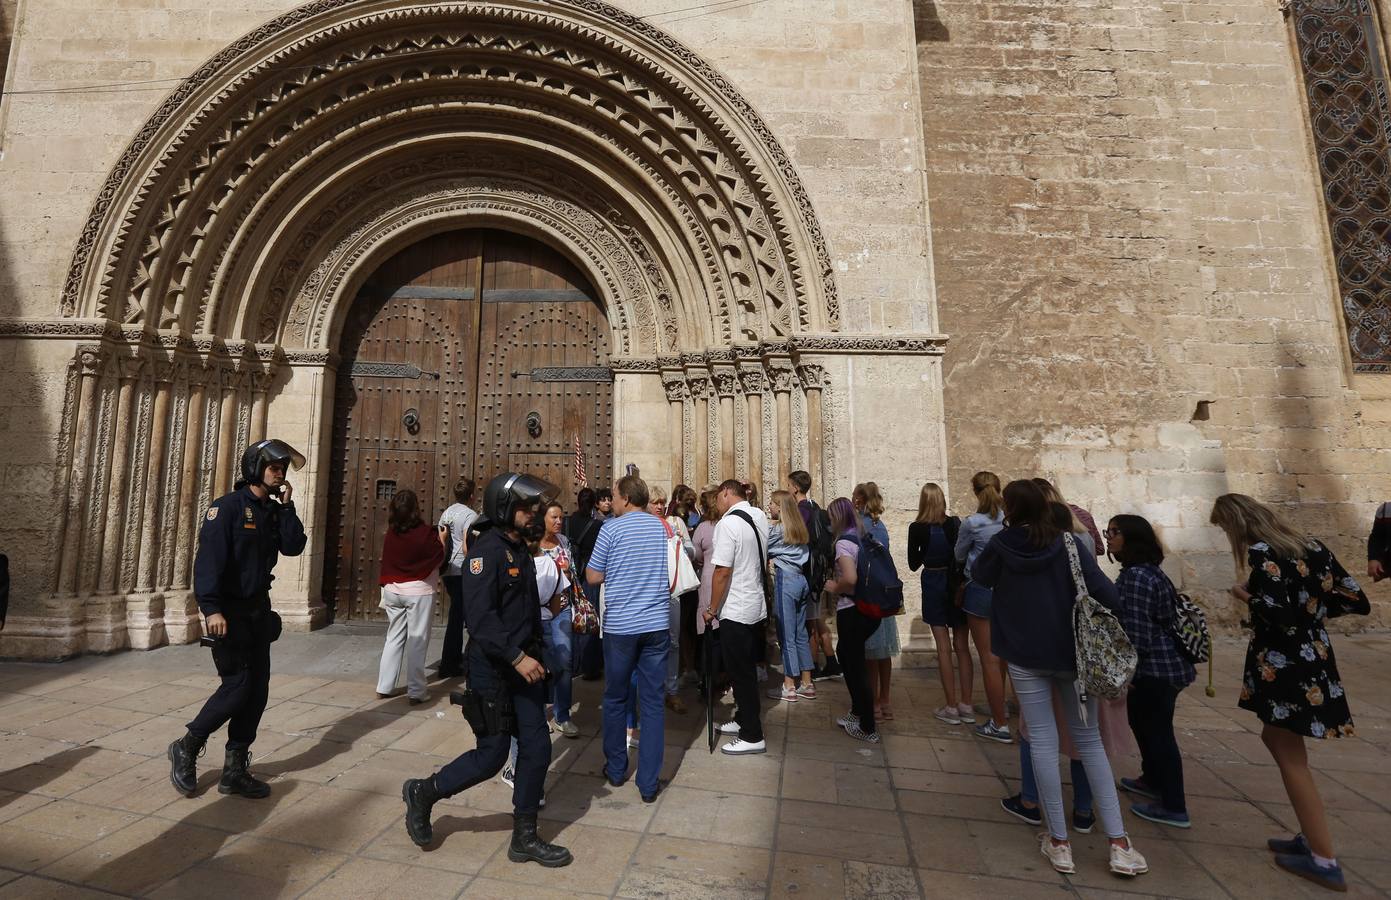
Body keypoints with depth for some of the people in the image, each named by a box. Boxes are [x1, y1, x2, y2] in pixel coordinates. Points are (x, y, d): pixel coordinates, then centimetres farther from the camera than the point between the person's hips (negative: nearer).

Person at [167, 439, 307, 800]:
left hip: (258, 609, 7)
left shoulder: (274, 510, 9)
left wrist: (287, 506, -7)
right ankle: (186, 748, 21)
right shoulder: (228, 506, -12)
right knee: (237, 686, -5)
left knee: (257, 690, 7)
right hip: (229, 610, -7)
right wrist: (211, 608, -25)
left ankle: (235, 769, 17)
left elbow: (294, 546, -2)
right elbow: (209, 558, -19)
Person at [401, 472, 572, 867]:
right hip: (492, 670, -8)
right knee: (491, 755, 4)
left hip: (523, 665, 8)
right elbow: (479, 616, -27)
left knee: (536, 749, 8)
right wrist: (517, 657, -28)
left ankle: (524, 838, 24)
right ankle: (424, 792, 31)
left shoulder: (518, 550, 11)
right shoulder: (487, 551, -18)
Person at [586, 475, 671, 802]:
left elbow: (593, 577, -4)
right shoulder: (664, 527, 2)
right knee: (652, 702, 8)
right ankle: (649, 784, 13)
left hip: (620, 625, -2)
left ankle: (615, 769, 31)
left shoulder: (611, 529, -9)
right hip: (657, 624, 3)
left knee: (615, 699, 16)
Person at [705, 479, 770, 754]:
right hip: (758, 606, 8)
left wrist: (712, 609, -11)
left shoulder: (728, 523, -20)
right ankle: (744, 720, 35)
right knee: (748, 670, 20)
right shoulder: (760, 516, 3)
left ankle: (752, 737, 15)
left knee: (740, 673, 4)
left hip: (736, 611, -8)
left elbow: (722, 572, -21)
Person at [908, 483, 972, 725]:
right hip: (957, 584, 2)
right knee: (962, 646, 10)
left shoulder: (917, 528, -8)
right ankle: (966, 706, 16)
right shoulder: (955, 523, -4)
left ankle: (951, 708, 8)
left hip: (934, 586, -2)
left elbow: (913, 564, 0)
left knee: (943, 648, 3)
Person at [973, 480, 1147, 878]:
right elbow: (1103, 589, -14)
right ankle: (1119, 844, 15)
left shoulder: (1001, 546, -6)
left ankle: (1059, 843, 14)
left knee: (1043, 742, 6)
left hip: (1025, 656, -1)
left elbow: (979, 575, 12)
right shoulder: (1067, 542, -7)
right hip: (1071, 652, 1)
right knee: (1089, 741, 14)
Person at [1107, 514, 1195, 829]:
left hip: (1155, 669, -10)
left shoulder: (1135, 576, -23)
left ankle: (1174, 807, 14)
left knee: (1157, 732, 2)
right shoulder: (1149, 571, 11)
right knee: (1145, 724, 23)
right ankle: (1153, 780, 40)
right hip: (1165, 665, 10)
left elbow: (1135, 632, -24)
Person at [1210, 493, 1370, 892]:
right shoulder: (1308, 545, 7)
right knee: (1275, 739, 22)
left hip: (1283, 665, -9)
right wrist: (1310, 607, 15)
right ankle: (1311, 836, 29)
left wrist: (1246, 596, -8)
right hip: (1311, 660, 9)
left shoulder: (1261, 553, -18)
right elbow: (1355, 600, 9)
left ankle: (1325, 861, 14)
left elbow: (1278, 613, -25)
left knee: (1291, 758, 4)